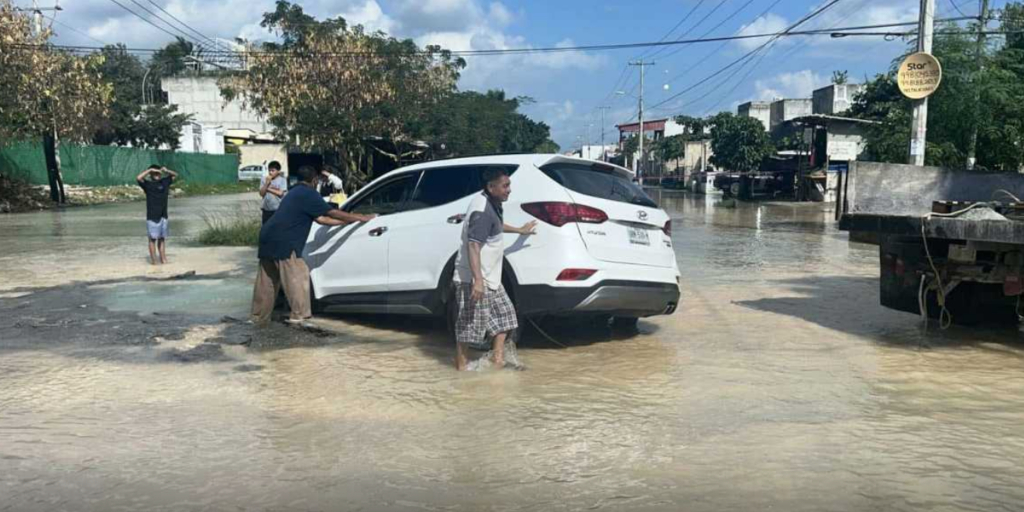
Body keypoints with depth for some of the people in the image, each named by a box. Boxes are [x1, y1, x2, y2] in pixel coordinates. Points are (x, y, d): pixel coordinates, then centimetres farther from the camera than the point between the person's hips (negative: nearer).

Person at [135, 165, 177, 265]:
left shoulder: (164, 182, 8)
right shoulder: (147, 184, -5)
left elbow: (175, 175, 19)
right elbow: (138, 178, -23)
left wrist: (166, 171, 0)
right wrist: (150, 170, -18)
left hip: (163, 216, 5)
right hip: (152, 216, -5)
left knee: (162, 238, 10)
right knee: (153, 238, 0)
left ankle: (163, 259, 14)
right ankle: (154, 261, 3)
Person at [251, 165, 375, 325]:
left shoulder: (297, 193, 25)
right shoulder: (309, 194, -4)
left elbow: (321, 219, 20)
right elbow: (332, 213, -5)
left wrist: (348, 220, 19)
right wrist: (360, 218, 2)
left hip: (269, 237, 10)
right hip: (282, 242, -10)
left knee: (267, 281, 16)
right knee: (297, 278, -2)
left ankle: (259, 317, 23)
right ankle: (299, 315, 2)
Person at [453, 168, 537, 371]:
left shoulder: (492, 205, 10)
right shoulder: (482, 210, -21)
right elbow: (473, 245, -29)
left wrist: (519, 230, 47)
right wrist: (478, 280, -36)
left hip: (490, 277, 10)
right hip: (473, 279, -10)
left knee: (504, 314, 14)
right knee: (470, 323, -1)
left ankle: (498, 361, 22)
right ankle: (460, 367, 11)